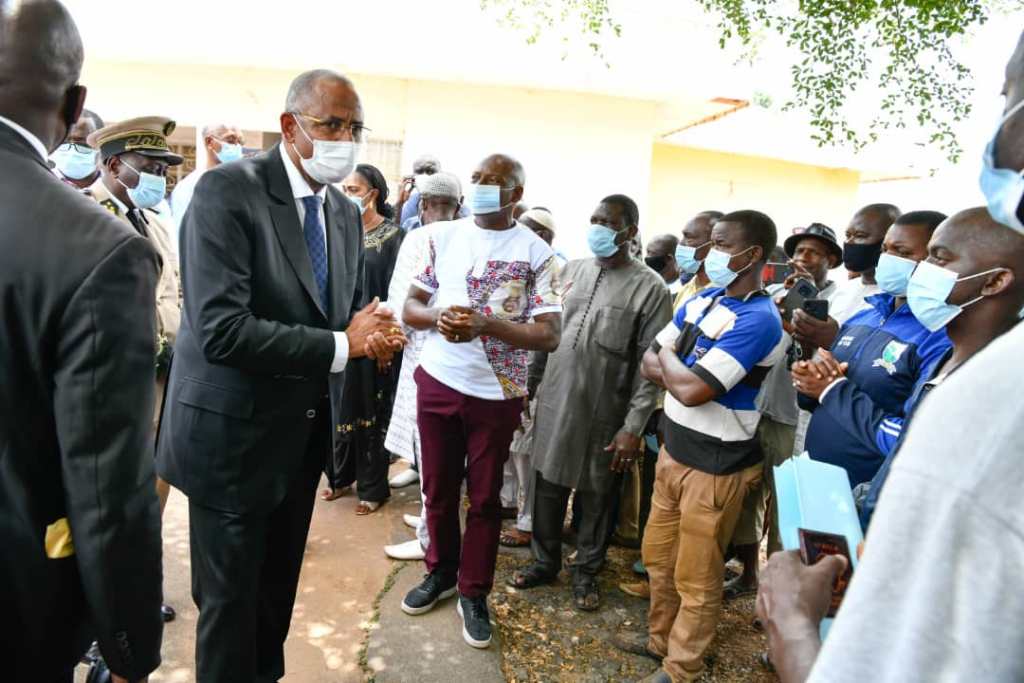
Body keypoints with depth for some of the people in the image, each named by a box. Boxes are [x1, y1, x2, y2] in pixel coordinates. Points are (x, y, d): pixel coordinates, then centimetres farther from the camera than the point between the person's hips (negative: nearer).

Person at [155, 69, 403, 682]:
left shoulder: (347, 213, 6)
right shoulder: (228, 190, -16)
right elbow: (221, 330, -26)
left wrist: (372, 334, -11)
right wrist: (342, 345, -22)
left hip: (305, 431, 7)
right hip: (234, 432, -6)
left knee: (280, 587, 23)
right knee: (230, 598, 11)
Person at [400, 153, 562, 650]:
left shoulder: (536, 253, -7)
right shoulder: (443, 237, 3)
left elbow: (549, 335, -11)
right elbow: (411, 307, 6)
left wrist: (486, 324, -24)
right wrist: (439, 318, -17)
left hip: (496, 394, -3)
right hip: (437, 382, 3)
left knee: (484, 497, 10)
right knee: (438, 488, 16)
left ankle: (474, 593, 28)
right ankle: (441, 572, 39)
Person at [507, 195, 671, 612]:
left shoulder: (651, 288, -8)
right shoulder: (570, 271, 7)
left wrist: (633, 426, -14)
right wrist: (528, 385, 9)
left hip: (603, 412, -4)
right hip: (553, 402, 4)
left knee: (595, 496, 11)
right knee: (547, 486, 14)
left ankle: (586, 572, 32)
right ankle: (545, 561, 35)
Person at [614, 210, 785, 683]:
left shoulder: (758, 320, -21)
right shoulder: (700, 301, 5)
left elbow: (691, 390, -26)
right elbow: (649, 364, 5)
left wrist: (668, 359, -7)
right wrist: (685, 372, -14)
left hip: (716, 464, -8)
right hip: (674, 449, 8)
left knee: (696, 577, 10)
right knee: (658, 555, 22)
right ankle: (661, 637, 44)